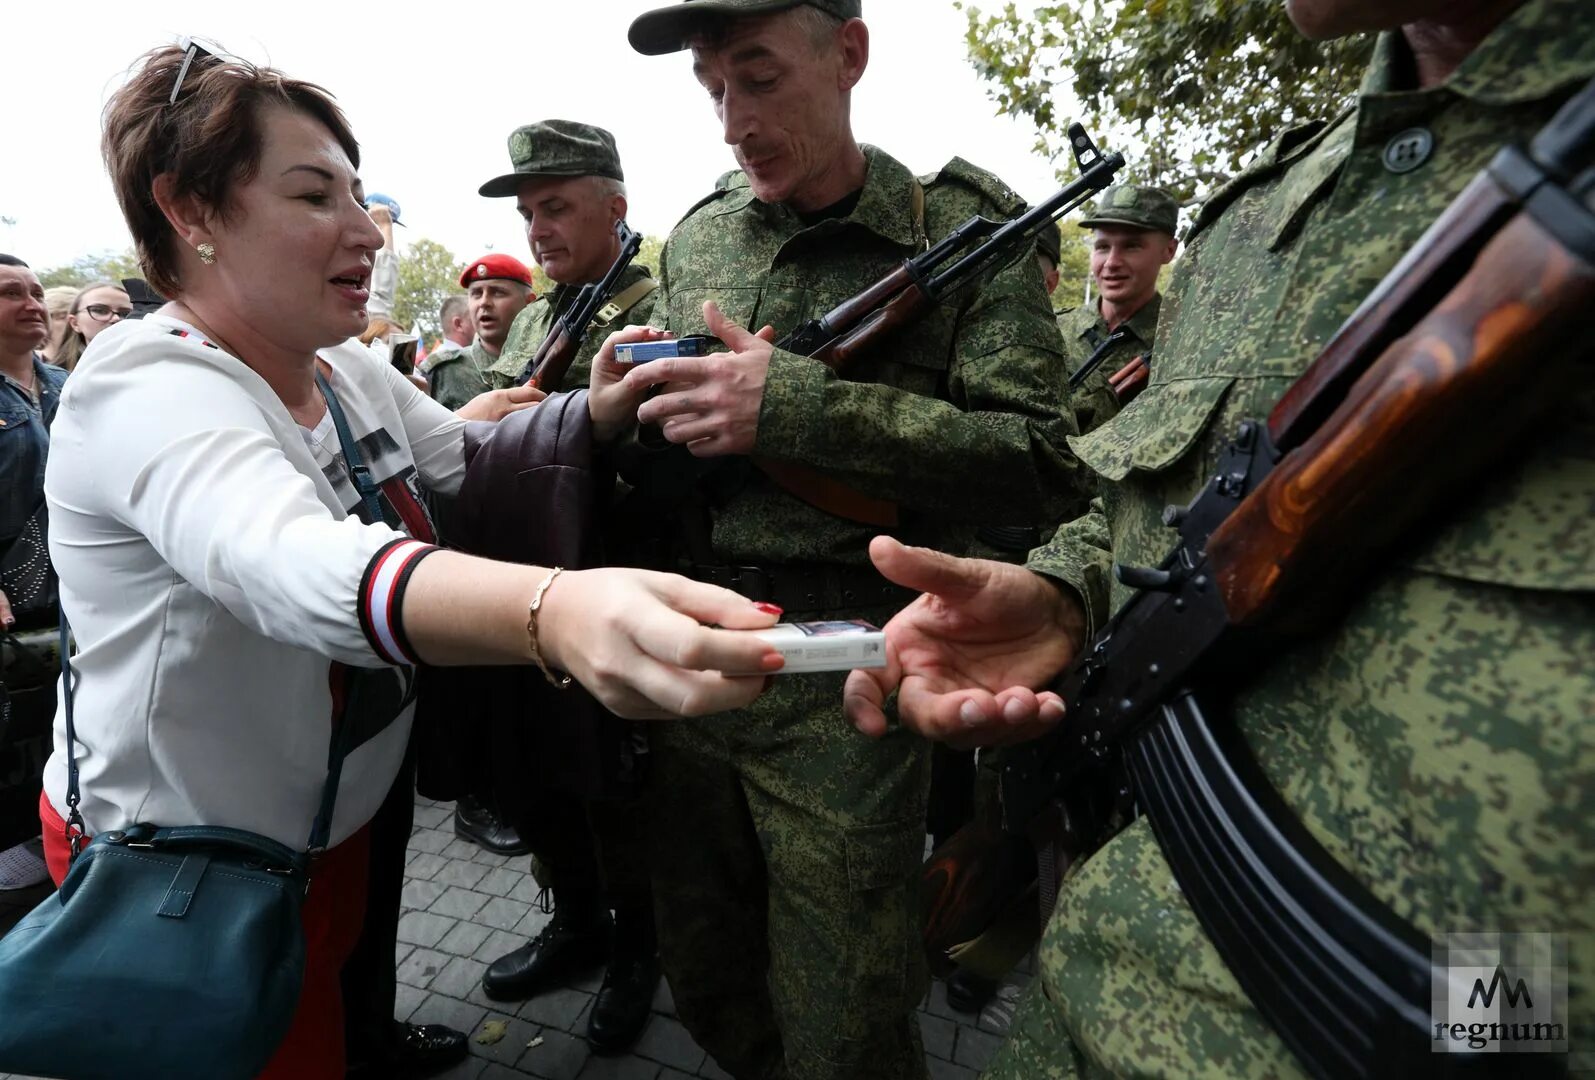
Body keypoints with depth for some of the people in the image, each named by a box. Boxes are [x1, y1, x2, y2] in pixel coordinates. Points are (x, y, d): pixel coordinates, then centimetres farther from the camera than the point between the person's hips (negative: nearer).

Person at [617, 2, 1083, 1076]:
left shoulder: (969, 227, -4)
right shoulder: (697, 237, 10)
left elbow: (1041, 460, -14)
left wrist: (798, 404, -22)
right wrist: (632, 413, -7)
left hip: (845, 696, -4)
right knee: (709, 990, 22)